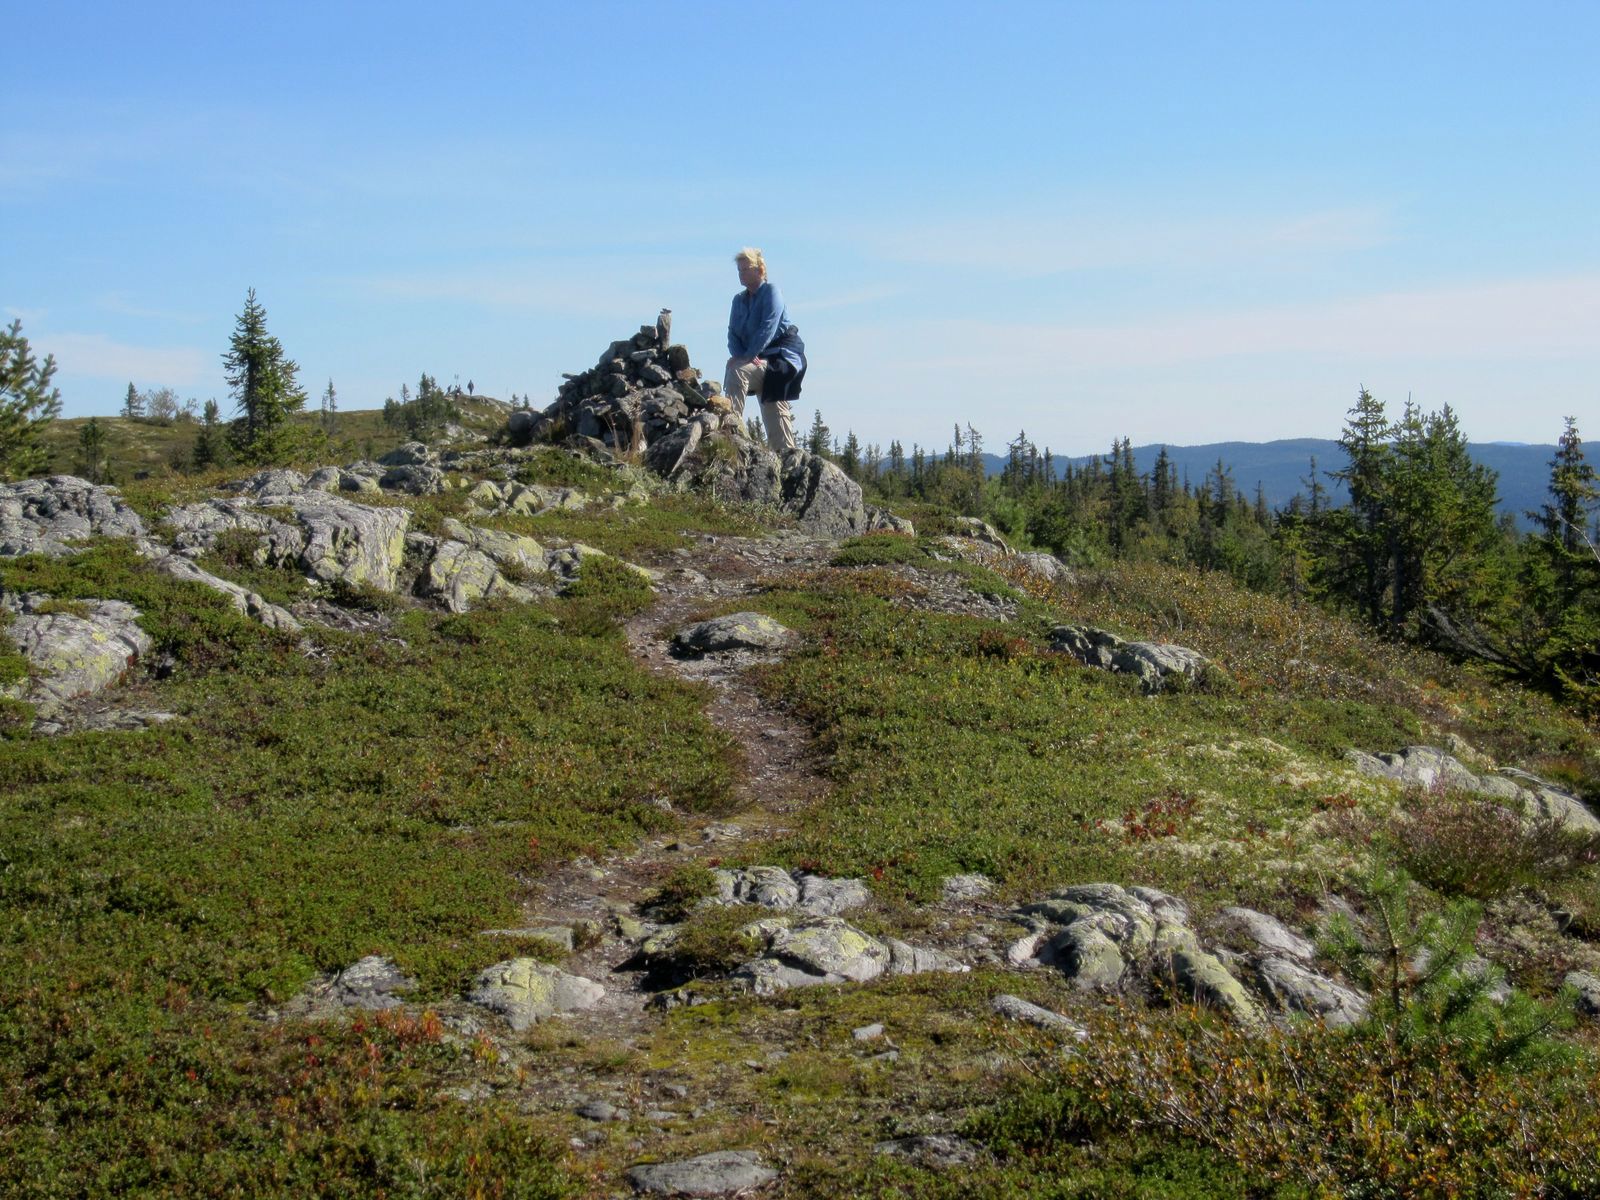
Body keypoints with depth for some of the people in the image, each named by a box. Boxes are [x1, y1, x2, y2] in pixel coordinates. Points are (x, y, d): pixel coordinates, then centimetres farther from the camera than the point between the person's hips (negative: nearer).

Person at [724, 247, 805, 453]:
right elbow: (733, 333, 8)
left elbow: (767, 328, -18)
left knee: (737, 371, -28)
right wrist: (739, 355, -13)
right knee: (773, 410, 6)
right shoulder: (739, 300, 16)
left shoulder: (771, 292, -6)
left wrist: (747, 357, -23)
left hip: (781, 357, -8)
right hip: (761, 360, 8)